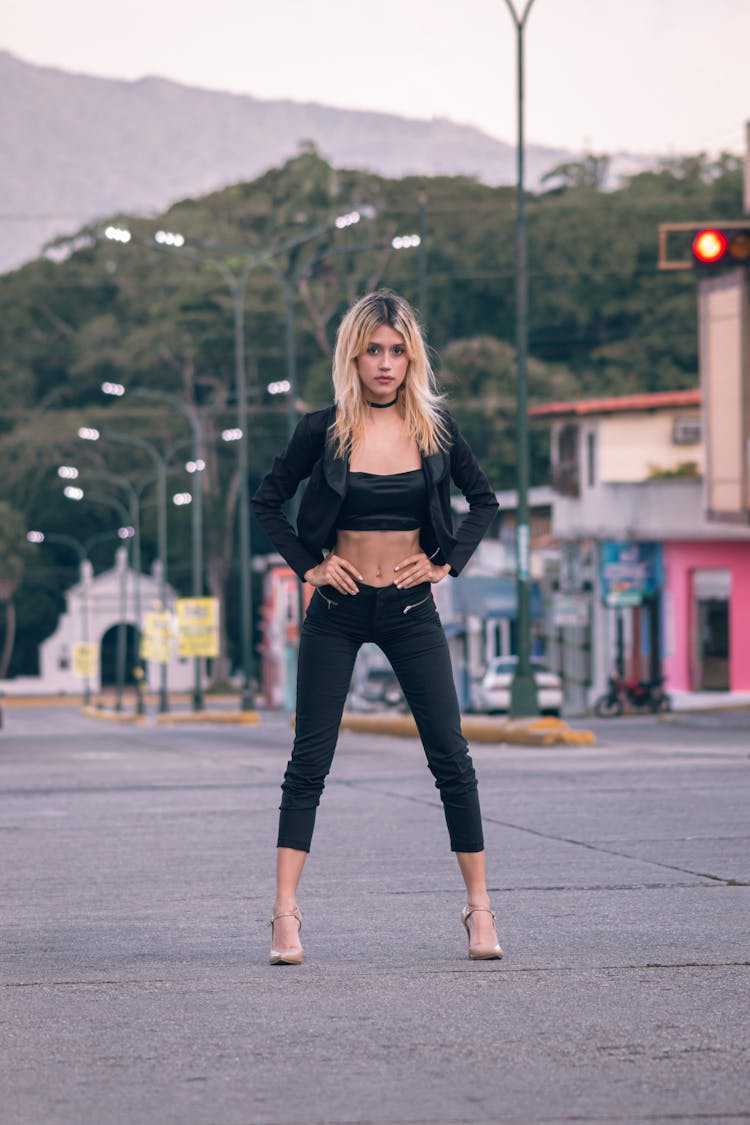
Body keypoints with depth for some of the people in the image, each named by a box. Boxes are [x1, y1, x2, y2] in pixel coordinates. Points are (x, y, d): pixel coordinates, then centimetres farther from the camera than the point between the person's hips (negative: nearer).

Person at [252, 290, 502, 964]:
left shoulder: (433, 427, -1)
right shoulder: (325, 430, -5)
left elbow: (484, 499, 12)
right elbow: (268, 500, 6)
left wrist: (449, 562, 2)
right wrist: (307, 566, -2)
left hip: (411, 609, 1)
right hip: (339, 608, -1)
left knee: (451, 757, -1)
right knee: (310, 760, -2)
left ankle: (479, 908, 7)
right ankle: (286, 915, -1)